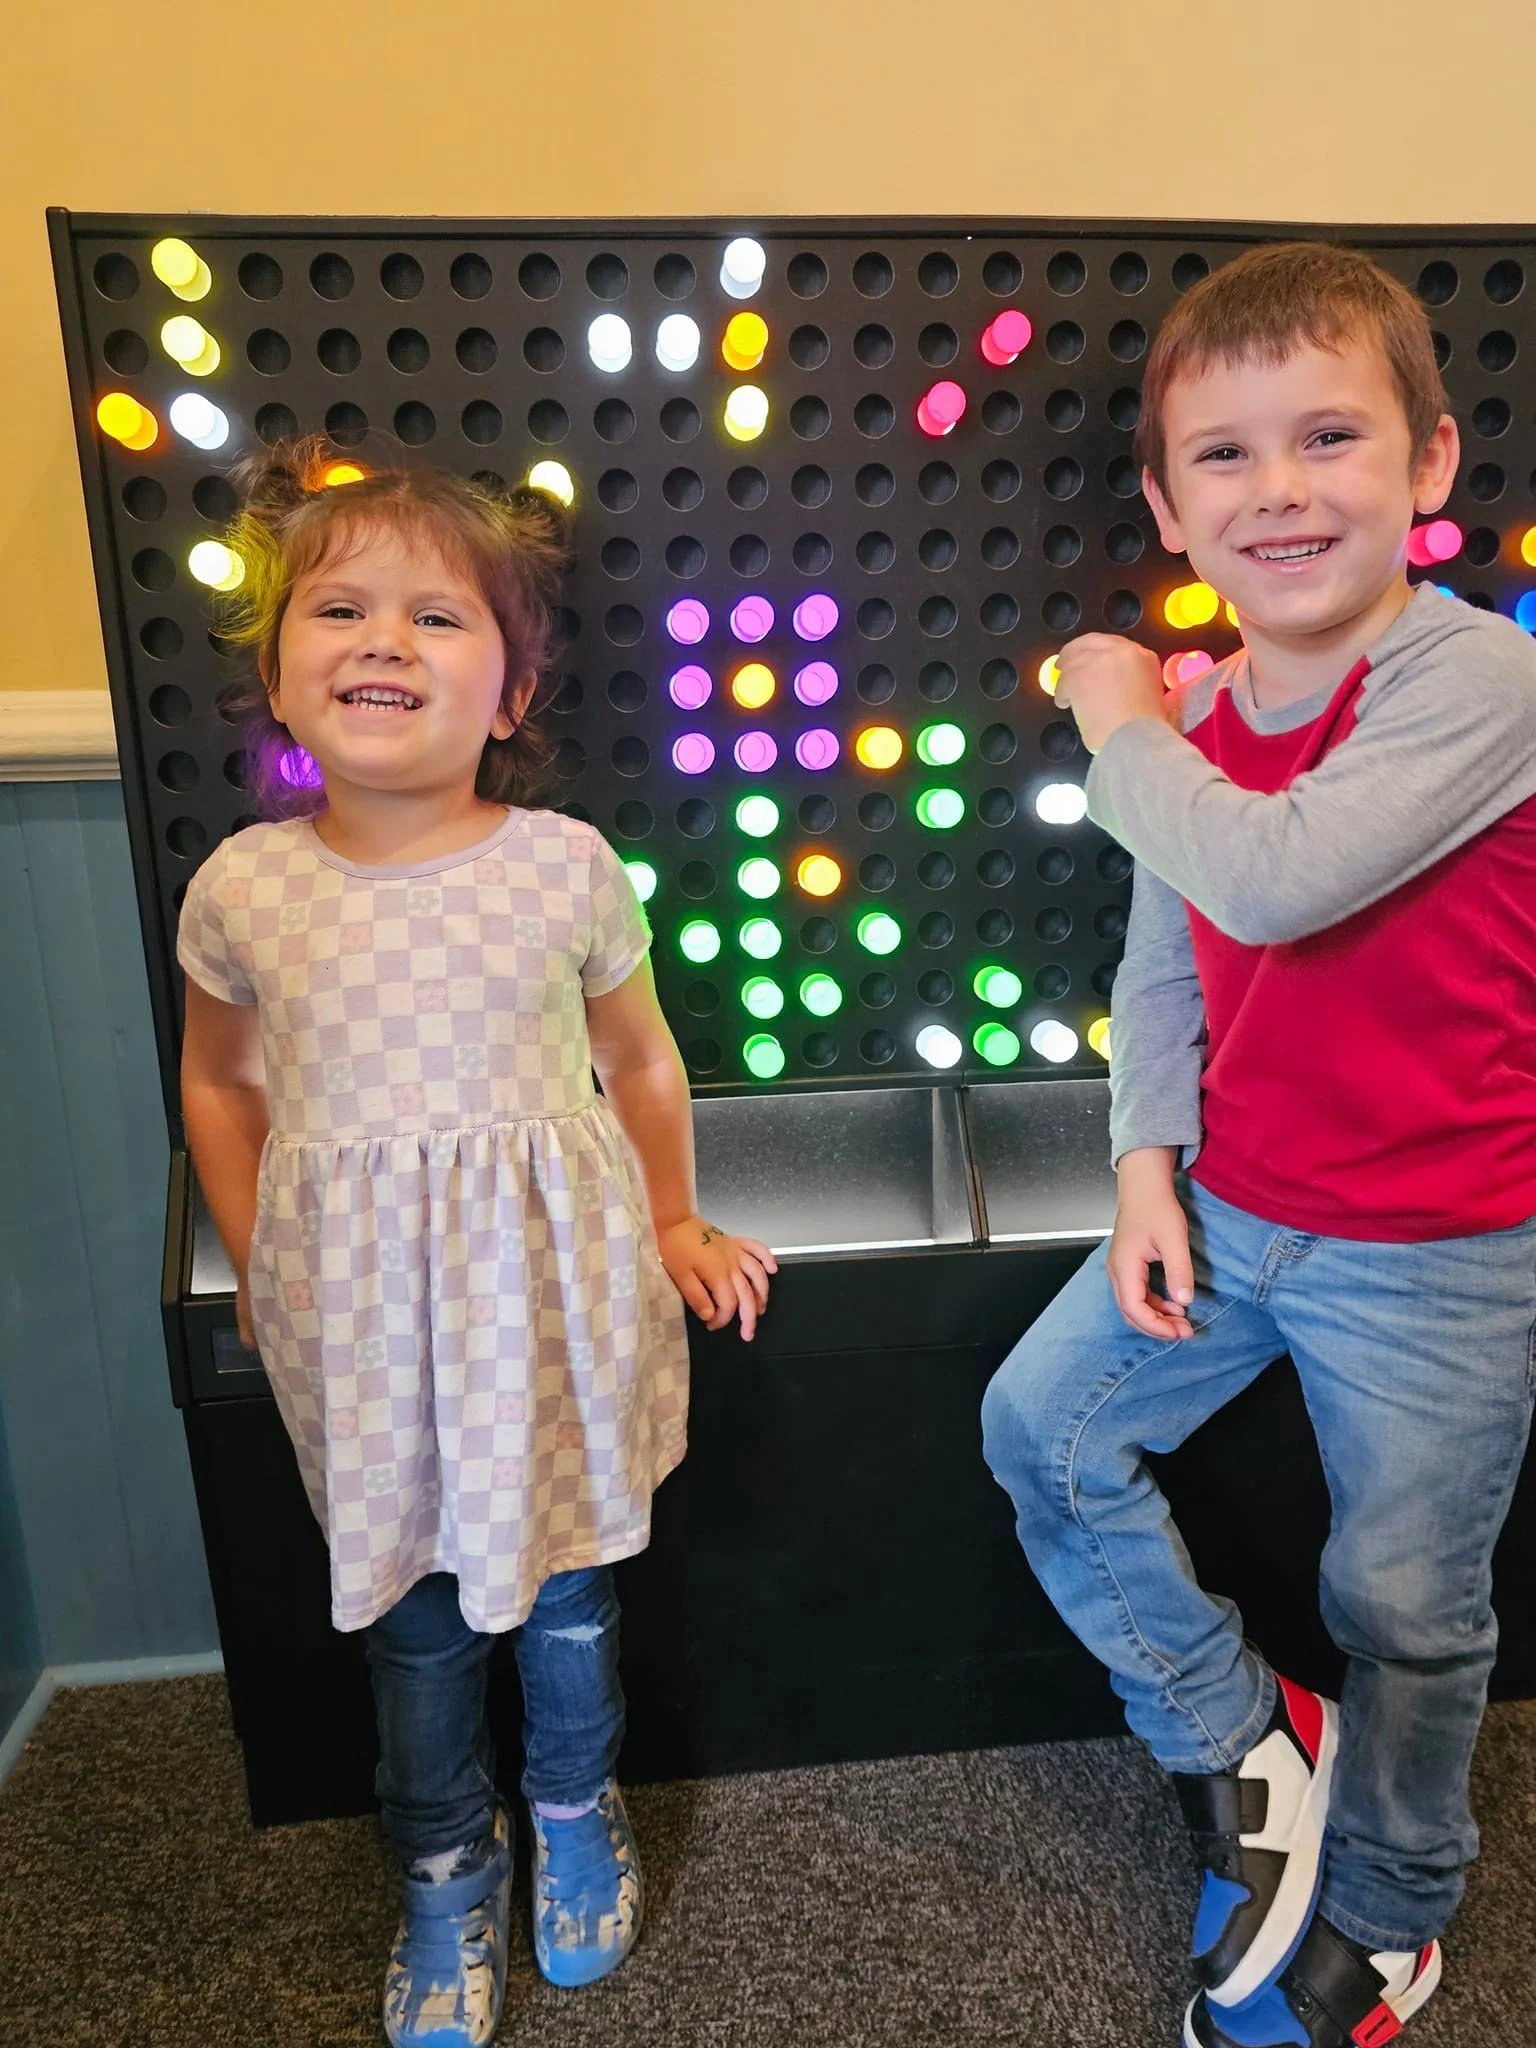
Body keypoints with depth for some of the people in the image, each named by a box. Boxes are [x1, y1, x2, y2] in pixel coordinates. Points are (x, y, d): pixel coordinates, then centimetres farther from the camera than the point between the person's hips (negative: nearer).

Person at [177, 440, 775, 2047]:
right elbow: (219, 1083, 8)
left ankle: (577, 1810, 49)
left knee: (567, 1574, 18)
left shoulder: (569, 868, -11)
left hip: (549, 1279, 0)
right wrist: (259, 1267, 10)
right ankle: (448, 1863, 46)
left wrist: (673, 1227, 11)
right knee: (409, 1607, 18)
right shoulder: (240, 889, -8)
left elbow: (638, 1057, 4)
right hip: (356, 1304, 1)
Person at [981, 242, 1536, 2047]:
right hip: (1232, 1206, 6)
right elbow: (1162, 970, 6)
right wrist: (1150, 1170, -6)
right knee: (1040, 1427, 7)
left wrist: (1120, 725, -18)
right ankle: (1241, 1737, 29)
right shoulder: (1196, 721, 0)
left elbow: (1272, 879, -35)